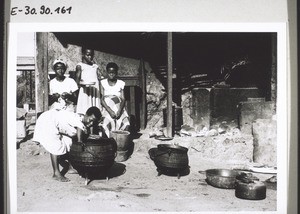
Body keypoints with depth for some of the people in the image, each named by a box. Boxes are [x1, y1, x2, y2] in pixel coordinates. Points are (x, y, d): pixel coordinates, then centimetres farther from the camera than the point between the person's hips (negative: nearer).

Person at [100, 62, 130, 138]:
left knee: (126, 124, -28)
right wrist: (110, 111, -17)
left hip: (119, 109, 1)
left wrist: (119, 110, -18)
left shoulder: (121, 83, 12)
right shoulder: (103, 83, 9)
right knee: (106, 124, -32)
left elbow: (123, 99, 3)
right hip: (107, 109, -1)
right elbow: (101, 99, 0)